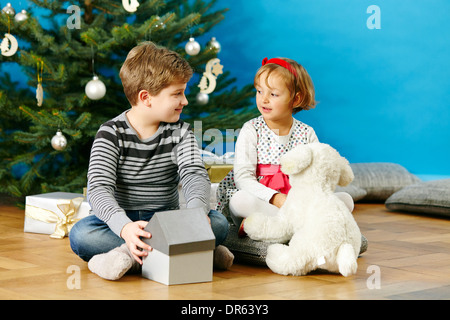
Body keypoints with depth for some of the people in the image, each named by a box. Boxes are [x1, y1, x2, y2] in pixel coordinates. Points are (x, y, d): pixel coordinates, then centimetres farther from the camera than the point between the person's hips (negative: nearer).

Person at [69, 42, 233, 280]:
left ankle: (133, 255, -30)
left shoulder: (179, 132, 5)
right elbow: (99, 188, -20)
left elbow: (194, 175, -10)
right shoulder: (111, 134, -7)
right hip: (122, 219, -2)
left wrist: (197, 210, -35)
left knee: (218, 223, -23)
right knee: (81, 235, -33)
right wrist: (124, 226, -41)